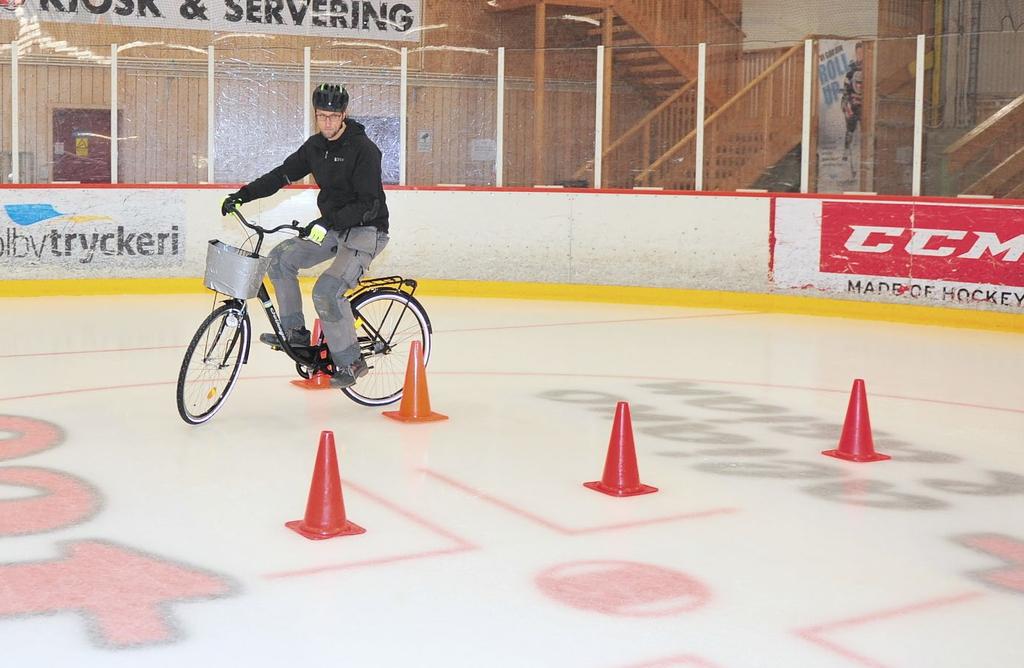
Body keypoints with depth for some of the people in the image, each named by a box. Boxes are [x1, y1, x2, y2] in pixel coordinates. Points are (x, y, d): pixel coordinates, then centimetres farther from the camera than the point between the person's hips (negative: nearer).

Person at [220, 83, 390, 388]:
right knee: (281, 257, -2)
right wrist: (244, 194, -2)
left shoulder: (363, 149, -19)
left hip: (366, 230, -8)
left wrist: (327, 221, -33)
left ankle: (350, 361, -9)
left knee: (327, 290, -23)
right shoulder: (315, 146, 5)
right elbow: (283, 174, 9)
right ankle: (294, 331, 7)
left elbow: (369, 204, -25)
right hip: (333, 228, 8)